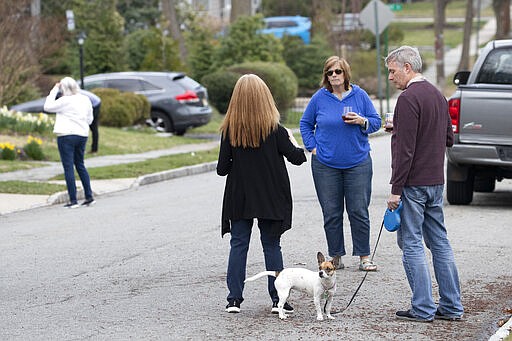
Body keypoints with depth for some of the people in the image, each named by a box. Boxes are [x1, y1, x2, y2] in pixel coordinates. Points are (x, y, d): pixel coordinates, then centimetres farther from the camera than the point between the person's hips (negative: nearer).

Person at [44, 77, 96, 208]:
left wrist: (54, 91, 1)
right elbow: (90, 119, 13)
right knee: (80, 165, 18)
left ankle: (73, 200, -4)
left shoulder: (65, 101, -14)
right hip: (82, 135, 7)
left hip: (66, 135, -7)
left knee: (68, 167, -2)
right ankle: (89, 196, 16)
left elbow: (48, 107, -4)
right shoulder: (85, 99, 7)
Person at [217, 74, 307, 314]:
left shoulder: (229, 130, -8)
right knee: (272, 246, 7)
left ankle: (234, 298, 4)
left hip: (239, 198, 1)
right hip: (270, 198, 0)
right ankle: (277, 299, 5)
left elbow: (222, 168, -6)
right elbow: (296, 157, -6)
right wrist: (293, 142, 15)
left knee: (238, 245, 8)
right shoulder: (275, 130, -10)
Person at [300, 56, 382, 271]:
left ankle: (364, 257, 6)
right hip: (326, 165, 1)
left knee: (359, 211, -1)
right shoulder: (320, 98, 2)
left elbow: (376, 122, 7)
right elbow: (306, 123, 14)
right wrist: (312, 147, 3)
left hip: (357, 163, -1)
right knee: (331, 213, 4)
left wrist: (361, 121, -14)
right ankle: (336, 257, 13)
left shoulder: (360, 95, 1)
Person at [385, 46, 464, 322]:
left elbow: (405, 149, -19)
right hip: (436, 181, 9)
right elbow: (449, 139, 21)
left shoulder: (409, 98, -15)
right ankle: (452, 306, 13)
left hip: (413, 183, -9)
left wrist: (396, 190, -17)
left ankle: (423, 308, -3)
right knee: (439, 242, 11)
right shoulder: (437, 95, 14)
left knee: (411, 243, -3)